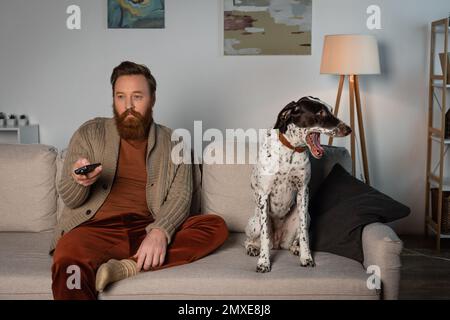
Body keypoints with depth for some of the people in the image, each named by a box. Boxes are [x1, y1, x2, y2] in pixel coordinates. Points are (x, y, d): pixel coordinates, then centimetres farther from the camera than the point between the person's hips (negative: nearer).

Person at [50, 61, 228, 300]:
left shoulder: (173, 143, 12)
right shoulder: (89, 134, 10)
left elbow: (180, 196, -1)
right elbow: (69, 199, 7)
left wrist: (159, 231, -22)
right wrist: (78, 181, -19)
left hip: (146, 231, 3)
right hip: (96, 228, -3)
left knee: (216, 227, -23)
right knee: (67, 262, -38)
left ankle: (127, 267, -31)